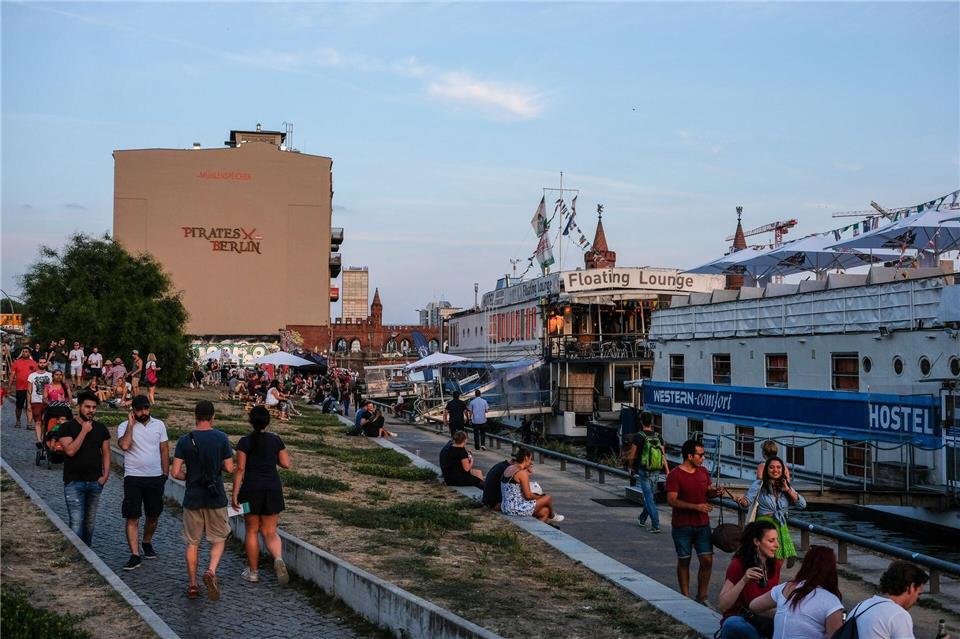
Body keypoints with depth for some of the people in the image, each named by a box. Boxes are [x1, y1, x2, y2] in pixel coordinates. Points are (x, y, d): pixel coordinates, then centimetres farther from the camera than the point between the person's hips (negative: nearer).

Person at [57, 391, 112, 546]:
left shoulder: (101, 428, 7)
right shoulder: (67, 427, -5)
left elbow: (106, 453, 9)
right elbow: (70, 450, -18)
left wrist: (105, 475, -2)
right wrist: (84, 431, -16)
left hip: (95, 482, 4)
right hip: (74, 482, -4)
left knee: (90, 521, 12)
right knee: (76, 521, -9)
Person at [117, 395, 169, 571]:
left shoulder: (159, 425, 5)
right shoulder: (124, 427, -4)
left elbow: (164, 450, 9)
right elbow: (124, 445, -24)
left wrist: (165, 473, 5)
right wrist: (131, 424, -17)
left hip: (156, 477, 3)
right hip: (134, 477, -3)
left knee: (154, 515, 15)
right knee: (132, 517, -6)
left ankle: (147, 543, 38)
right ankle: (135, 555, -4)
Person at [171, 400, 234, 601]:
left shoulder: (185, 440, -5)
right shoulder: (221, 438, -7)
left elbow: (175, 472, -8)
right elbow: (229, 468, -4)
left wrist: (189, 477, 12)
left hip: (192, 498, 1)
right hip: (216, 498, -1)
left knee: (193, 543, 12)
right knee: (218, 539, 13)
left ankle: (192, 585, 16)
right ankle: (211, 571, -11)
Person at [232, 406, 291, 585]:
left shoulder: (245, 442, -5)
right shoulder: (276, 440, 2)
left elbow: (240, 468, -9)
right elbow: (286, 464, 5)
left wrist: (235, 494, -6)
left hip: (251, 489, -2)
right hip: (273, 489, 2)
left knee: (252, 531, 11)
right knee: (270, 532, 8)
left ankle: (252, 572, 17)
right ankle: (278, 558, -19)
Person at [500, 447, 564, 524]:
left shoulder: (508, 468, 9)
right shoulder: (522, 473, -18)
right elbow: (528, 496, -16)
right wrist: (540, 497, 4)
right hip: (517, 509, -9)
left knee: (545, 511, 19)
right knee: (548, 498, 12)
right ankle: (552, 517, 40)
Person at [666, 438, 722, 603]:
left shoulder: (703, 472, 7)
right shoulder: (675, 474, -13)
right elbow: (672, 500, -19)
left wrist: (714, 492, -5)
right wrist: (696, 506, -25)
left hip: (702, 524, 5)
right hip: (682, 526, -5)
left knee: (707, 560, 0)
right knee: (684, 561, 6)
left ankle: (702, 596, 14)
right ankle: (685, 597, 19)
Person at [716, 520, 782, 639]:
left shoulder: (775, 565, 2)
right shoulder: (738, 565, -14)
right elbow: (721, 606, -21)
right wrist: (743, 581, -31)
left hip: (765, 621, 4)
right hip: (738, 620, -4)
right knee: (733, 624, -39)